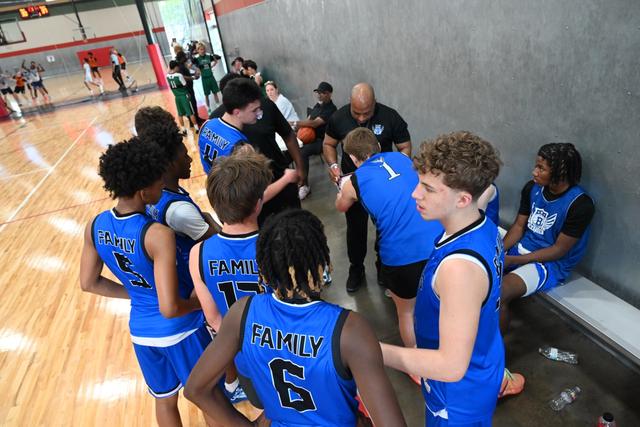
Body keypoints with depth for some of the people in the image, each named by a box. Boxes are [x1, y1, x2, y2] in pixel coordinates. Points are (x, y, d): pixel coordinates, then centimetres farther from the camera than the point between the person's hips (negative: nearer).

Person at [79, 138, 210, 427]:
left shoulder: (95, 226, -9)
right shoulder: (158, 235, -31)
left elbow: (88, 283, 4)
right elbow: (169, 309, -32)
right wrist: (199, 302, -12)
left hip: (140, 330, 6)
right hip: (180, 332, -6)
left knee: (165, 400, 28)